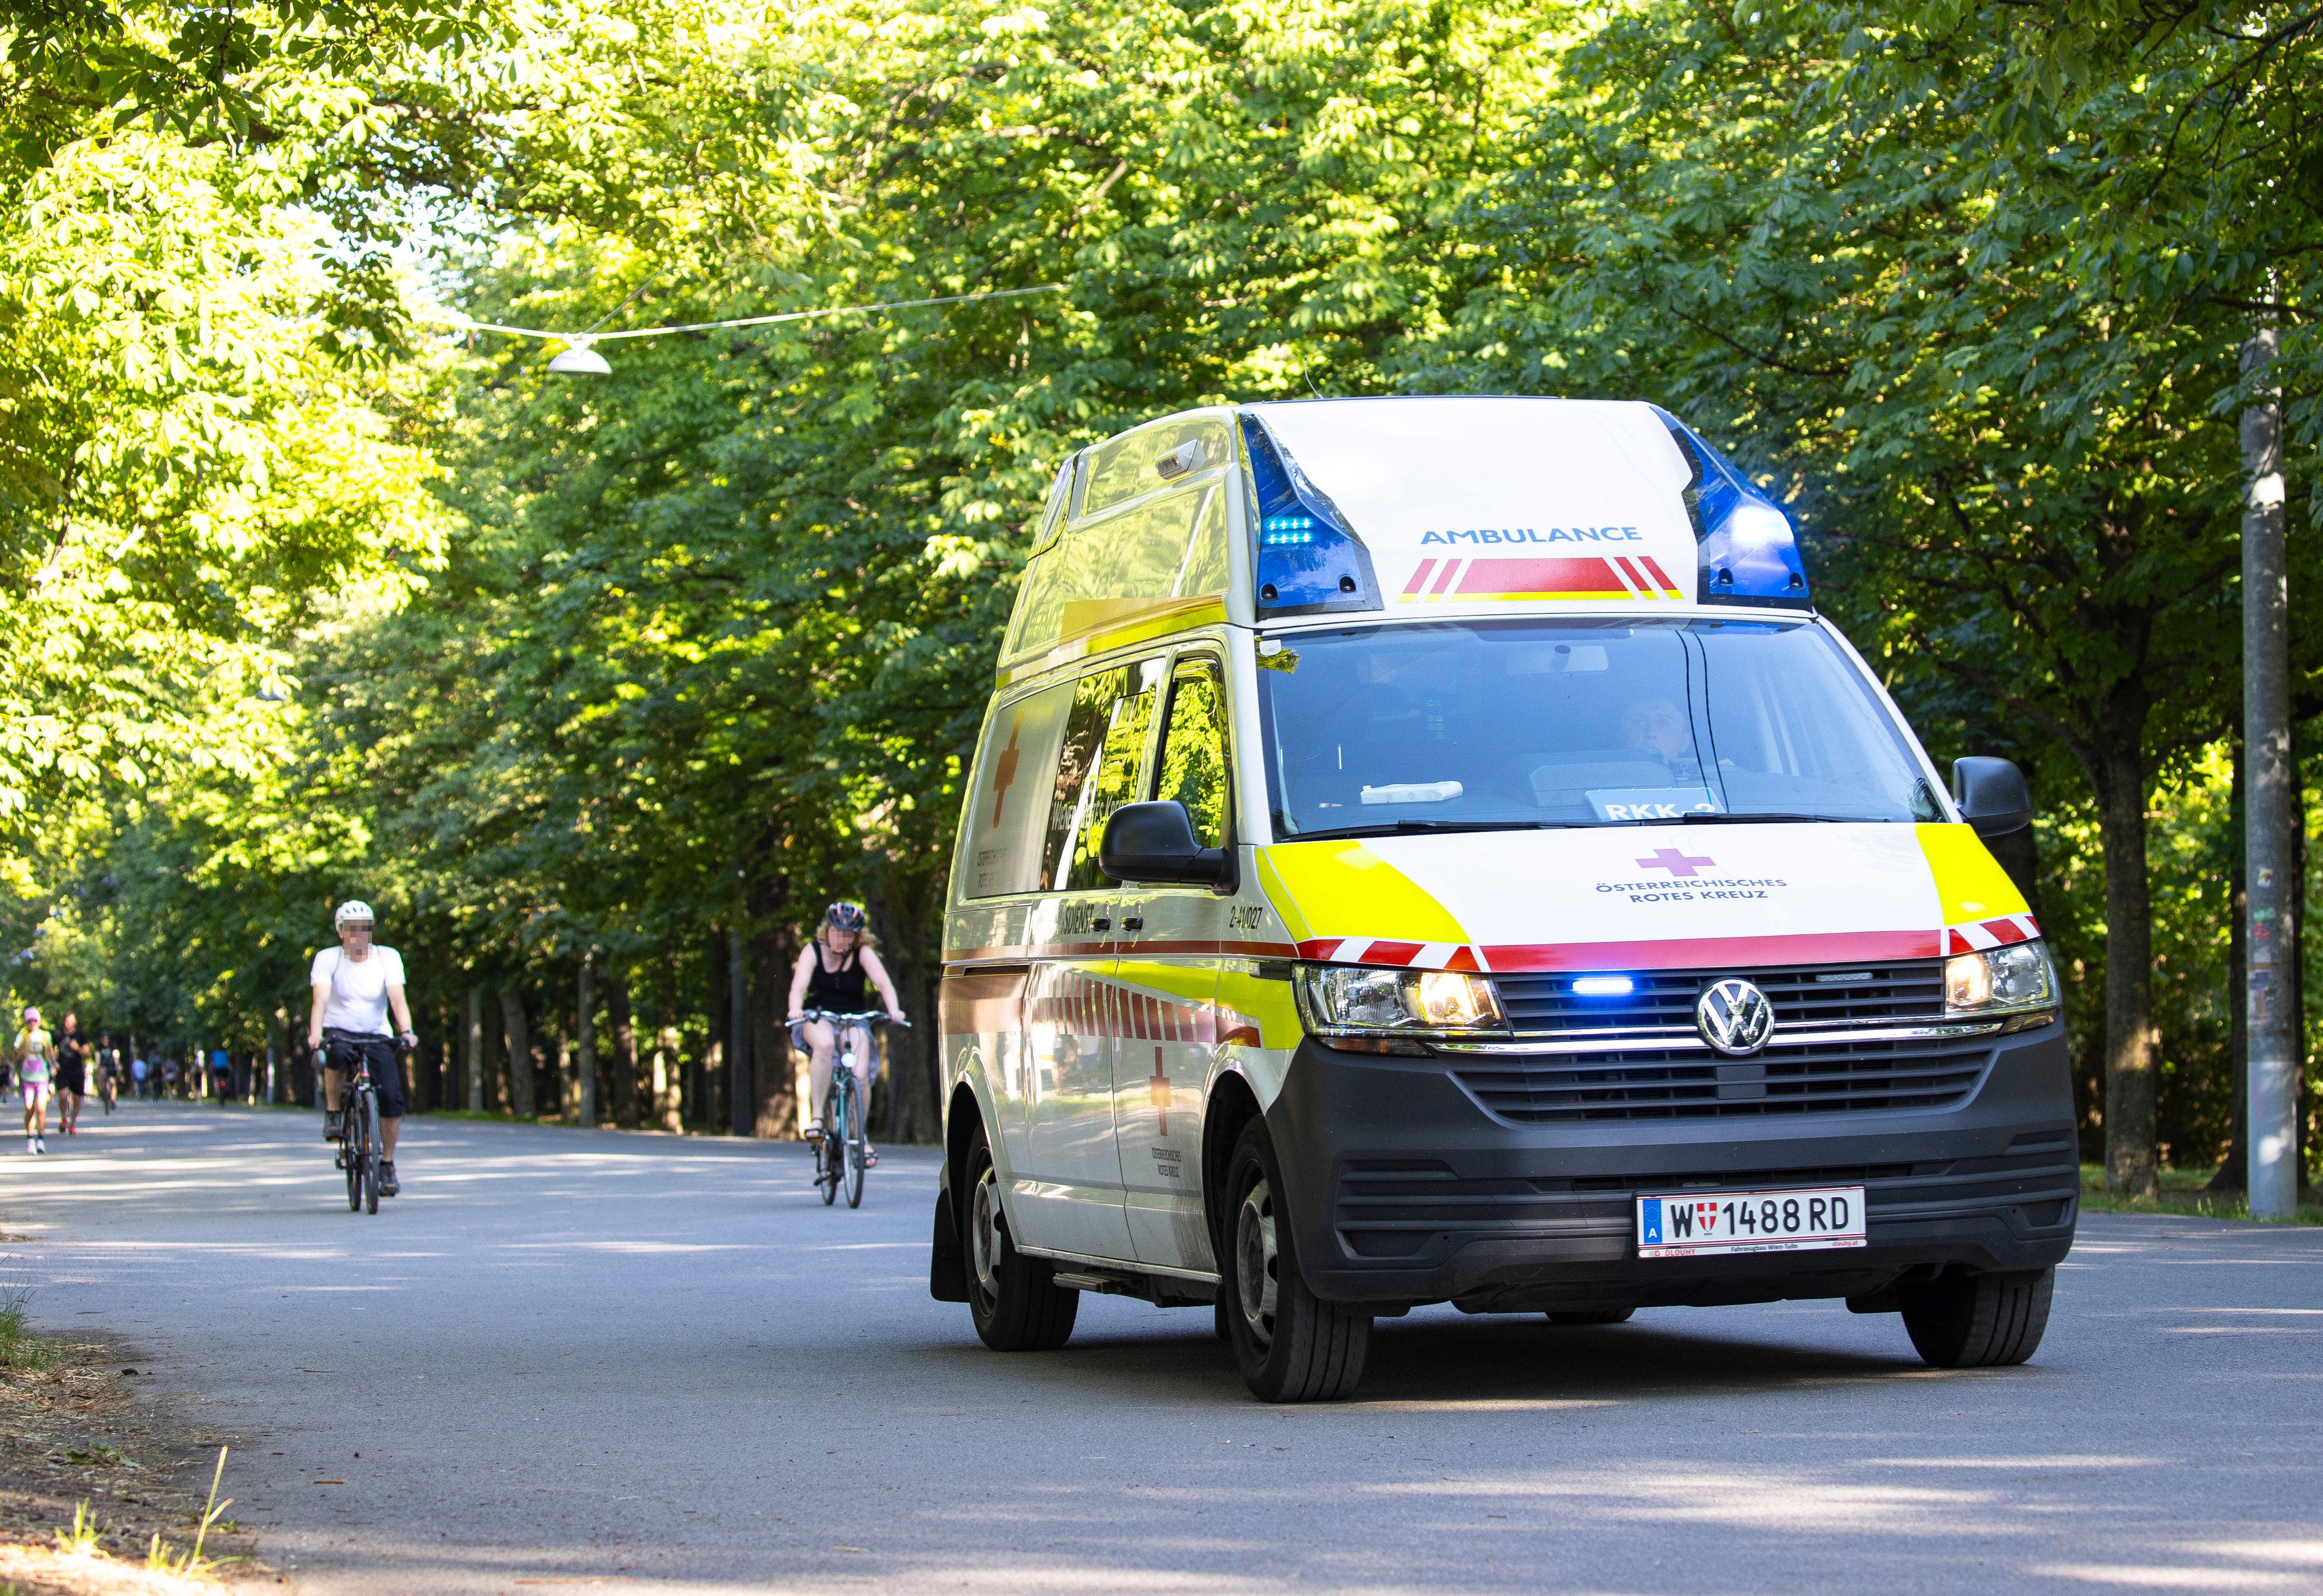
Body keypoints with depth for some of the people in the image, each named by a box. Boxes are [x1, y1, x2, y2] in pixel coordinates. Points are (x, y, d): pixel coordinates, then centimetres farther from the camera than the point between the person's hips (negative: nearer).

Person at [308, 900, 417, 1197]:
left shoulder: (388, 958, -5)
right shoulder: (327, 959, -8)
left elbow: (397, 996, -17)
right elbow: (321, 998, -22)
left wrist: (406, 1031, -34)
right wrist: (316, 1034, -39)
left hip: (377, 1036, 2)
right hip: (339, 1031, -2)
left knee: (392, 1096, -18)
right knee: (337, 1054, -39)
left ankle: (387, 1164, -1)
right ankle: (332, 1114, -15)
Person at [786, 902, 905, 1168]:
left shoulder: (863, 954, -5)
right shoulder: (813, 951, -6)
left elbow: (883, 983, -19)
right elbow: (798, 986, -21)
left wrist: (894, 1010, -40)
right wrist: (796, 1009, -43)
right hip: (816, 1020, -1)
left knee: (860, 1076, -23)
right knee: (825, 1043, -38)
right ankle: (817, 1115, -30)